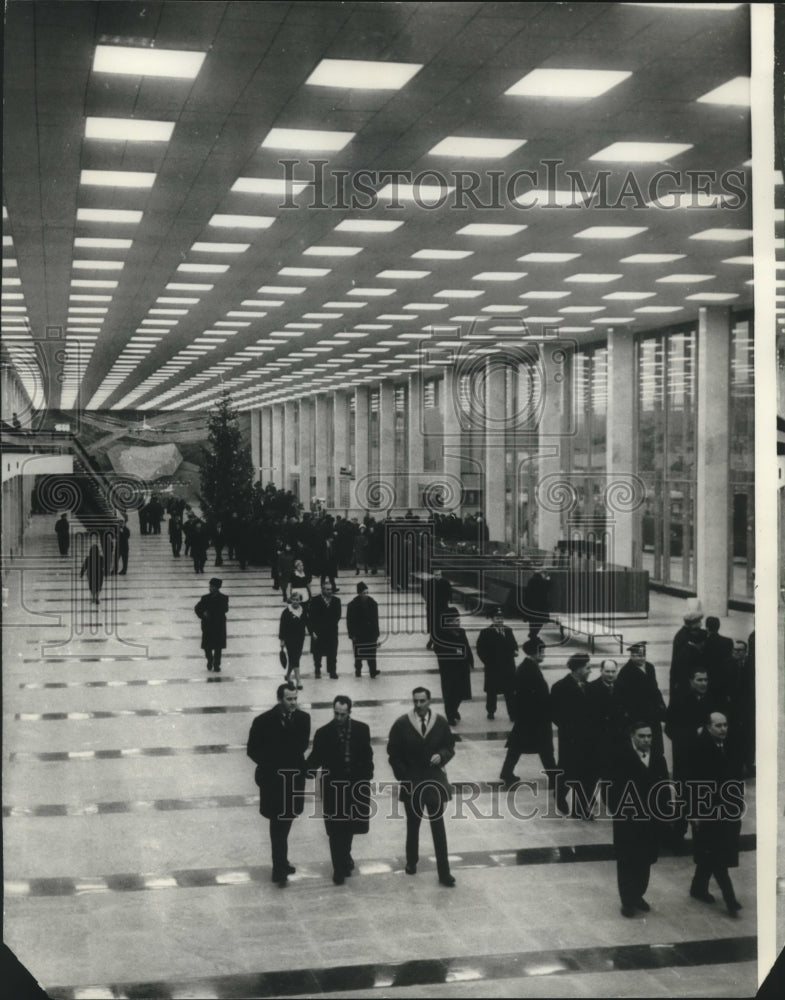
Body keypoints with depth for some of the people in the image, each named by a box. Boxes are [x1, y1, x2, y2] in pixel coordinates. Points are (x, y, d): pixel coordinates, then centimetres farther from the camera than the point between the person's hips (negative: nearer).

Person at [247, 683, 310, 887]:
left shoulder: (303, 719, -2)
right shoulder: (263, 721, -13)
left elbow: (302, 745, 9)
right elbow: (252, 750, -4)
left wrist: (293, 760, -11)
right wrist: (271, 764, -13)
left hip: (294, 778, 4)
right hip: (273, 779, -4)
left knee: (286, 821, 15)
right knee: (278, 824, -2)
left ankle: (281, 863, 30)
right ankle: (280, 869, 3)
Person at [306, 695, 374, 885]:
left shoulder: (362, 730, -2)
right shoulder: (323, 733, -9)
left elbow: (367, 756, 4)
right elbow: (316, 758, -7)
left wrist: (366, 779, -2)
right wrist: (307, 768, -27)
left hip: (356, 785, 2)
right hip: (333, 786, -2)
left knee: (349, 826, 17)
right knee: (336, 830, 1)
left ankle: (344, 856, 42)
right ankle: (339, 868, 12)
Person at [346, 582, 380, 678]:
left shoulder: (372, 603, 1)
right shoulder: (352, 605, -8)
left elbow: (375, 620, 8)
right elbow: (349, 621, -4)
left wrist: (376, 634, 8)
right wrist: (352, 634, -7)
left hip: (371, 634, 2)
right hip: (358, 634, -2)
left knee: (371, 654, 2)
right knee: (358, 655, 7)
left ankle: (373, 671, 7)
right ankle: (358, 670, 20)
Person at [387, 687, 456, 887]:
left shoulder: (441, 723, -4)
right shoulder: (401, 724, -9)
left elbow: (450, 747, 7)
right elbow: (394, 754, -3)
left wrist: (441, 756, -15)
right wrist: (403, 778, -9)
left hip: (434, 781, 0)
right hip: (411, 782, 0)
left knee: (438, 827, -2)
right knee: (413, 825, 16)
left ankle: (444, 873, 0)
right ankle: (411, 862, 36)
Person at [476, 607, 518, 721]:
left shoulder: (508, 631, 8)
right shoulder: (486, 632, -5)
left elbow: (513, 644, 14)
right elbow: (480, 648, -6)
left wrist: (514, 650, -8)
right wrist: (487, 660, -12)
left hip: (508, 667, 3)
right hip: (492, 668, -3)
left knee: (510, 691, 3)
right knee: (492, 691, 11)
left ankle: (512, 713, 10)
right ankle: (490, 711, 28)